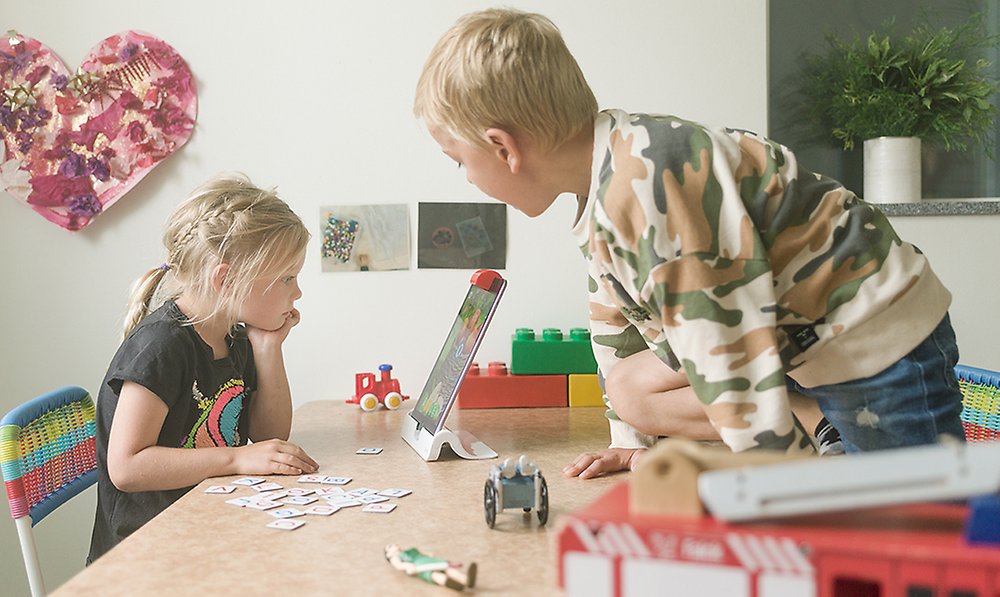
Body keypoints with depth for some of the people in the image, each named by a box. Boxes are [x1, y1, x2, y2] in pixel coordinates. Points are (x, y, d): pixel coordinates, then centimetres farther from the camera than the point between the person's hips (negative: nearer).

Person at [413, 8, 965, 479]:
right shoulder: (603, 184, 3)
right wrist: (633, 440, 20)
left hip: (877, 345, -9)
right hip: (802, 345, 10)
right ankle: (827, 434, -1)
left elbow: (728, 345, -29)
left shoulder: (648, 185, -29)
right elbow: (618, 320, 16)